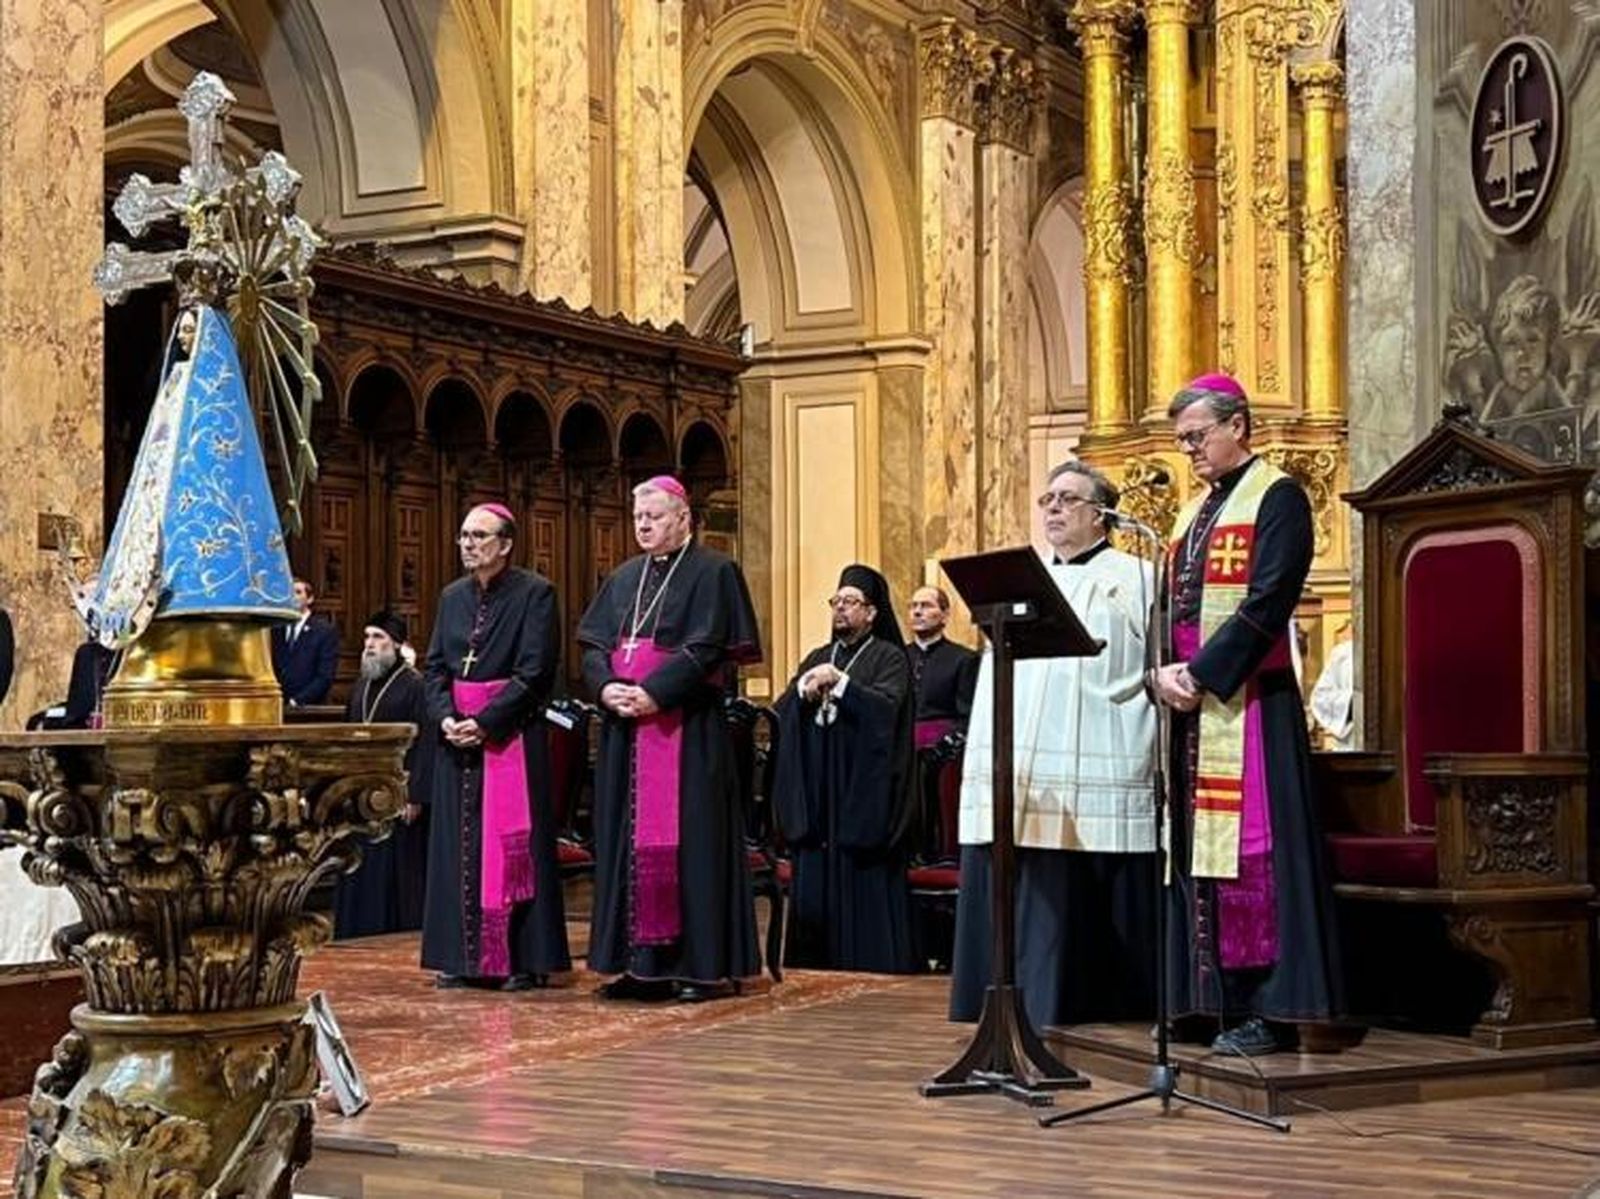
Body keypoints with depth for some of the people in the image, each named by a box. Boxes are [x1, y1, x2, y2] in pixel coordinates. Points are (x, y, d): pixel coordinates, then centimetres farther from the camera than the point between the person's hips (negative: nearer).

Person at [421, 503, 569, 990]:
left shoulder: (534, 593, -6)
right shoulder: (452, 597, 13)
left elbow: (535, 672, -12)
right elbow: (434, 665, 11)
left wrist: (485, 722, -17)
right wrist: (445, 716, -7)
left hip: (511, 735, -6)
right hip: (456, 735, 6)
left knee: (511, 842, -4)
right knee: (459, 844, 6)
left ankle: (523, 959, 1)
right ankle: (464, 956, 13)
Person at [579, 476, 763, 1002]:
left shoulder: (712, 573, -2)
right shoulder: (624, 578, 18)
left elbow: (707, 649, -13)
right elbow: (593, 643, 11)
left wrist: (653, 693, -21)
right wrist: (607, 688, -9)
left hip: (685, 728, -6)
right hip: (624, 729, 6)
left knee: (687, 836, -6)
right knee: (628, 838, 5)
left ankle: (703, 964, -1)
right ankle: (641, 962, 10)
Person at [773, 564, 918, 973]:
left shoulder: (890, 658, 2)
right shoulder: (818, 658, 18)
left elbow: (886, 707, -15)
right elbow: (782, 712, 7)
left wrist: (840, 683, -23)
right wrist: (804, 690, -13)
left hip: (864, 788, -5)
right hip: (817, 791, 5)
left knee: (865, 882, -7)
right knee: (816, 876, 2)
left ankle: (869, 965, -2)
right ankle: (819, 964, 6)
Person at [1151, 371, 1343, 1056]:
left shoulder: (1276, 497, -4)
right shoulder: (1193, 513, 21)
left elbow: (1267, 604, -15)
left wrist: (1201, 675, -17)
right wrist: (1164, 674, -2)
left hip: (1248, 698, -8)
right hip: (1189, 702, 8)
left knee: (1249, 843, -10)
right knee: (1198, 846, 6)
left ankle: (1266, 1008, -7)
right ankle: (1215, 997, 11)